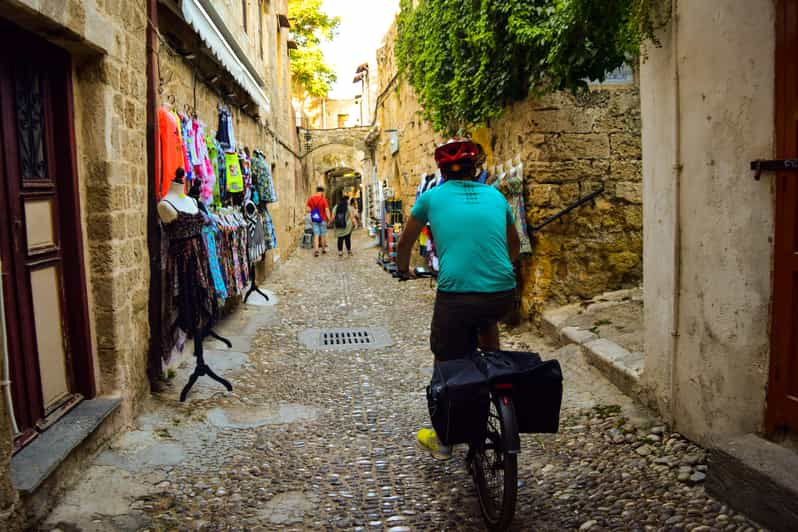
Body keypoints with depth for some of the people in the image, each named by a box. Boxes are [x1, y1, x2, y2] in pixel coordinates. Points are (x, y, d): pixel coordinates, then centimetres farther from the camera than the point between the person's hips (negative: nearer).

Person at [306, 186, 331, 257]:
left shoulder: (310, 199, -1)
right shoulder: (323, 199, -12)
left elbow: (308, 209, -1)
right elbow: (327, 210, -14)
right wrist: (329, 219, -10)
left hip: (314, 220, 2)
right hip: (322, 219, -2)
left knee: (316, 235, 3)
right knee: (323, 234, 13)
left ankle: (316, 250, -7)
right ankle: (323, 248, 26)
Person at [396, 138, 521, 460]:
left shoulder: (432, 197, 9)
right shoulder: (495, 196, 15)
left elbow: (405, 243, 23)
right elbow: (514, 245, 31)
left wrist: (404, 271, 42)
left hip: (455, 295, -3)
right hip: (503, 295, 3)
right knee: (487, 319, 38)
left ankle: (443, 440, 27)